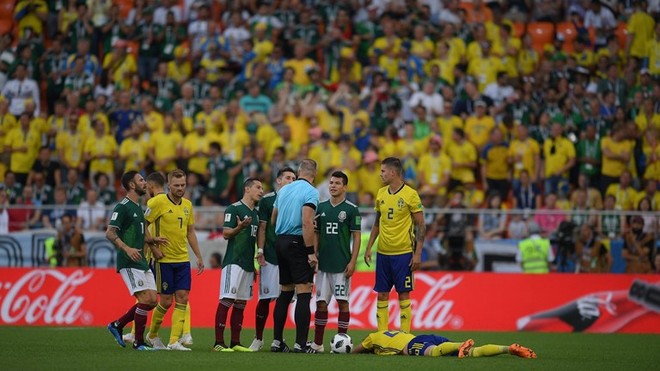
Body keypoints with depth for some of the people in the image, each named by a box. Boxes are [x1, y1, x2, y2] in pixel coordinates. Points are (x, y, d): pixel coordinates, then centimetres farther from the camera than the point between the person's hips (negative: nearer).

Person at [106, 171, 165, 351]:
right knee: (145, 299, -14)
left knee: (152, 301, 4)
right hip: (129, 263, -9)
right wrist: (126, 248, -30)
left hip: (141, 261, 9)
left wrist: (153, 240, 9)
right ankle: (138, 342, -5)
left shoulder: (138, 207, 19)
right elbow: (110, 233, -17)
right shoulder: (122, 207, -10)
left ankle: (117, 325, 17)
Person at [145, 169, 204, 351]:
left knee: (182, 299, -4)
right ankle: (152, 335, 21)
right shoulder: (158, 202, -9)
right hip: (164, 260, -5)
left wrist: (199, 256, 17)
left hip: (183, 259, 5)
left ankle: (174, 341, -3)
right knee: (166, 301, -2)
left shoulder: (187, 205, 10)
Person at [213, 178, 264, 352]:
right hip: (234, 262, -8)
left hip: (249, 264, 8)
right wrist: (240, 227, -27)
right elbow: (226, 233, -11)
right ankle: (218, 343, -10)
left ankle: (235, 343, 11)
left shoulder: (256, 212, 18)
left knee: (241, 303, 8)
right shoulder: (234, 208, -6)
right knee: (226, 300, -10)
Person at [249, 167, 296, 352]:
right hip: (270, 258, -2)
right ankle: (258, 338, 8)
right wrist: (260, 251, -8)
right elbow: (262, 228, 2)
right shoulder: (266, 200, 3)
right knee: (265, 298, -3)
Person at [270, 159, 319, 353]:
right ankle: (300, 344, -10)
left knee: (285, 292, 14)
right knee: (304, 293, -6)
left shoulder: (284, 189, 12)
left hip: (280, 241, 7)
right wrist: (311, 252, -18)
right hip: (297, 243, -7)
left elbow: (273, 219, 16)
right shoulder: (310, 192, -9)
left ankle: (277, 341, 15)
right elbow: (307, 223, -19)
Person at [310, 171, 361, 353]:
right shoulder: (321, 208, 10)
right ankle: (317, 343, 11)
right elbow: (316, 235, 15)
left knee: (343, 302, -2)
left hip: (342, 265, -4)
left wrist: (353, 261, -11)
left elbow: (357, 236, -3)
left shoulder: (351, 209, -2)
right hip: (323, 264, 4)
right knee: (321, 302, 6)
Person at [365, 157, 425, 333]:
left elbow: (421, 226, -7)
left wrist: (418, 254, -12)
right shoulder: (381, 193, 9)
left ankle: (405, 335, 2)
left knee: (403, 294, -2)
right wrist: (369, 247, 12)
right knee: (382, 294, 6)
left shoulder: (410, 195, -9)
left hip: (403, 253, -5)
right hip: (383, 252, 5)